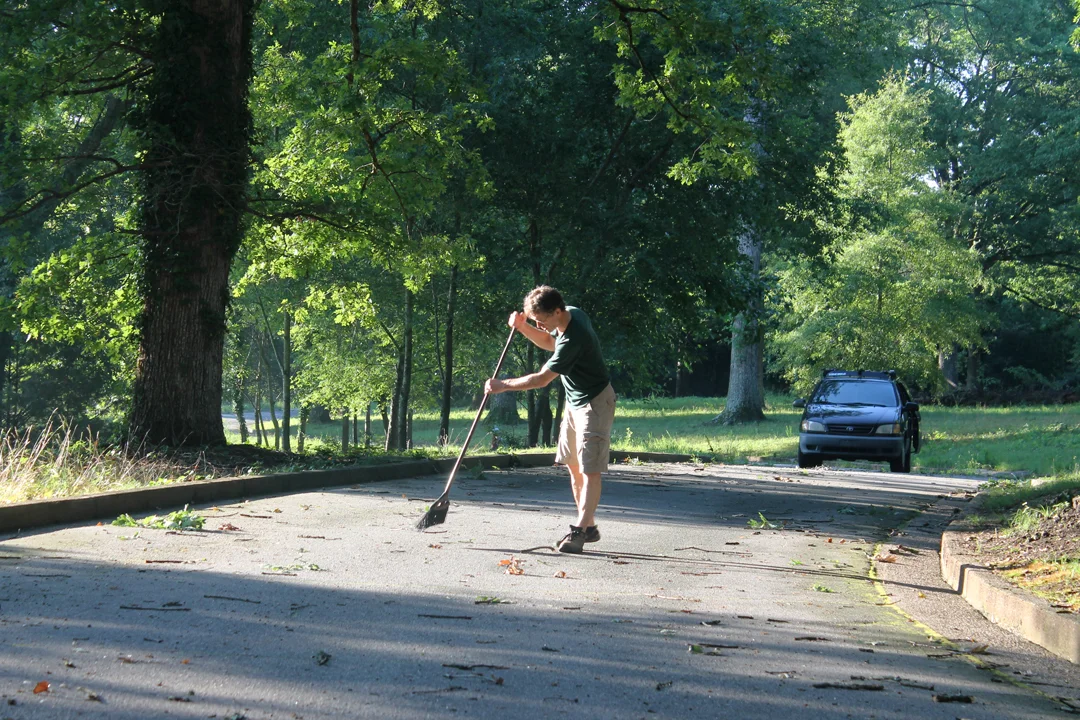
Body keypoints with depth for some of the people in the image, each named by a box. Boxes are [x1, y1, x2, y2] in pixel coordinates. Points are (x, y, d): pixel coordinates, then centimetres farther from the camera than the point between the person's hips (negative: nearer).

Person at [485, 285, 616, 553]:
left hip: (595, 402, -10)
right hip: (575, 401, 10)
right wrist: (523, 327, 3)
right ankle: (588, 526, 16)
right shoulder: (570, 313, -2)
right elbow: (549, 342, 20)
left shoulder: (573, 339, -31)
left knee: (589, 468, -12)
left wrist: (503, 385, -16)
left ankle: (580, 530, -15)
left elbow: (542, 379, -26)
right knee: (573, 465, 10)